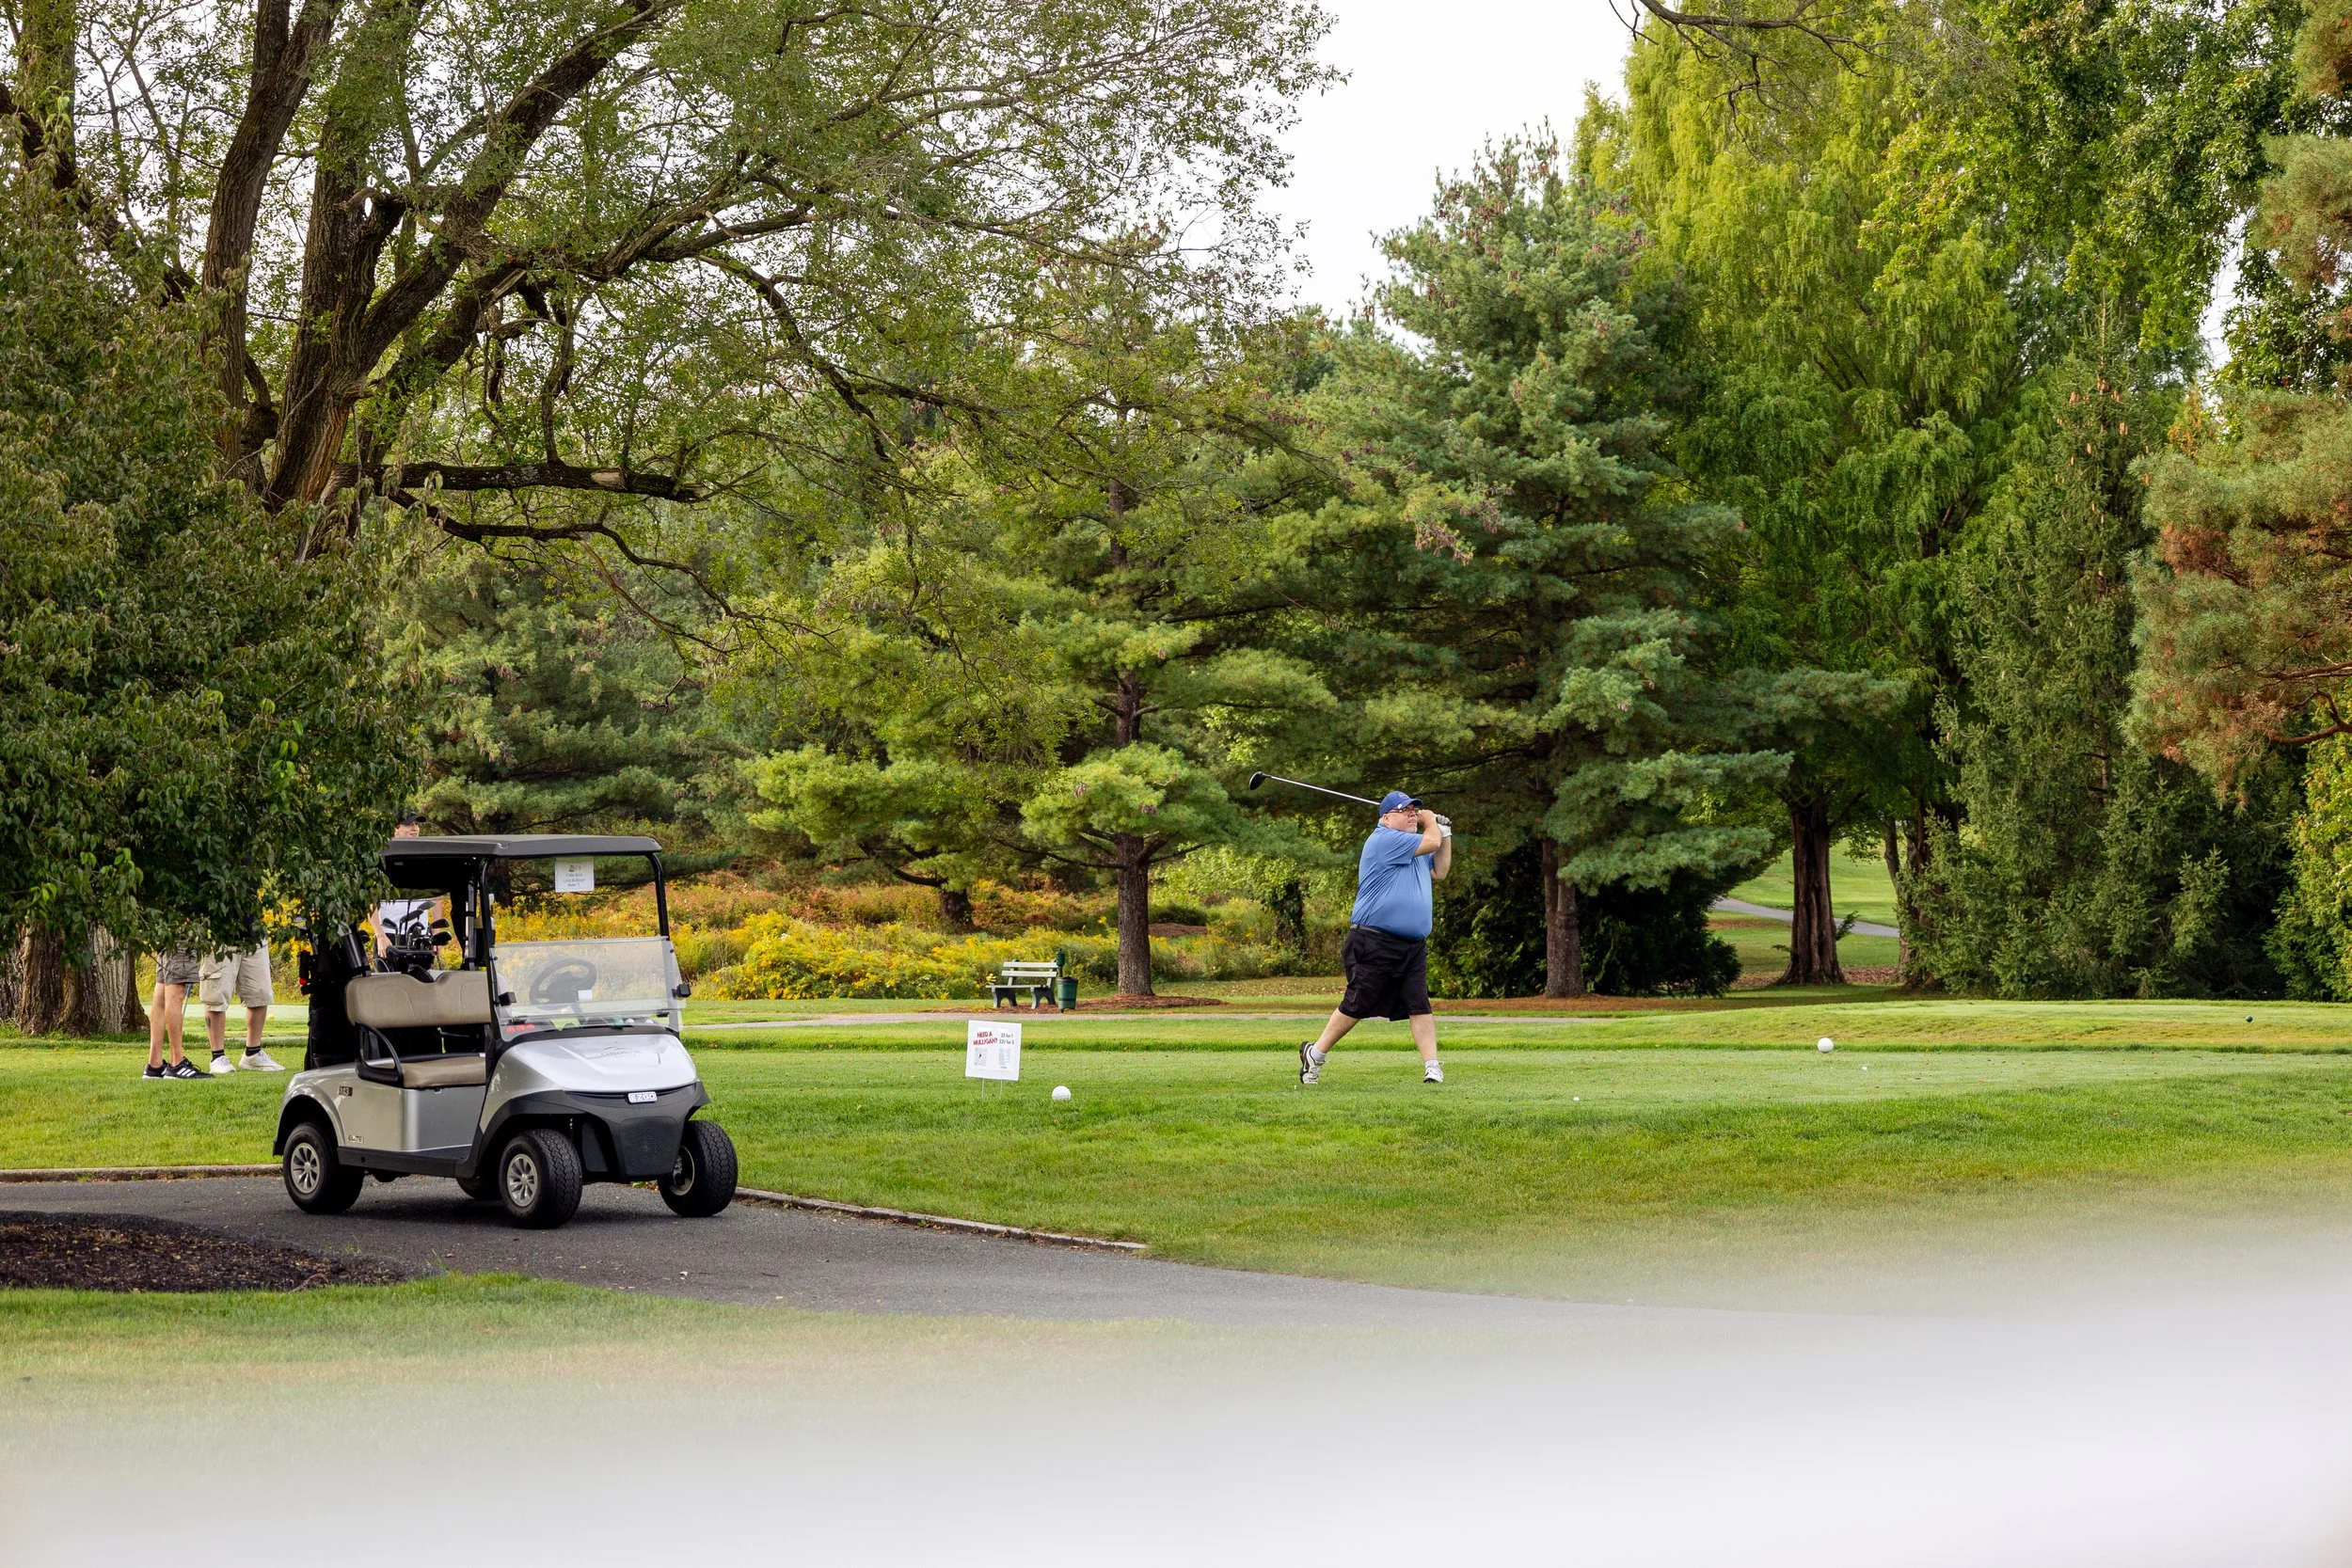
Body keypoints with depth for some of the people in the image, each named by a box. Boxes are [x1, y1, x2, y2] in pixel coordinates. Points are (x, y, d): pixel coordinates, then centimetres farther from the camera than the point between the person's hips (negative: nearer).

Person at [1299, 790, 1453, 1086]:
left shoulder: (1414, 850, 20)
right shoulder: (1385, 840, -12)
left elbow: (1439, 872, 28)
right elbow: (1431, 842, -14)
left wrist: (1445, 833, 20)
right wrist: (1431, 821, 7)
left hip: (1414, 946, 8)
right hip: (1376, 944, -8)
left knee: (1419, 1004, -4)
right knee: (1356, 1006, -2)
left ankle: (1432, 1067, -8)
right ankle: (1315, 1053, 14)